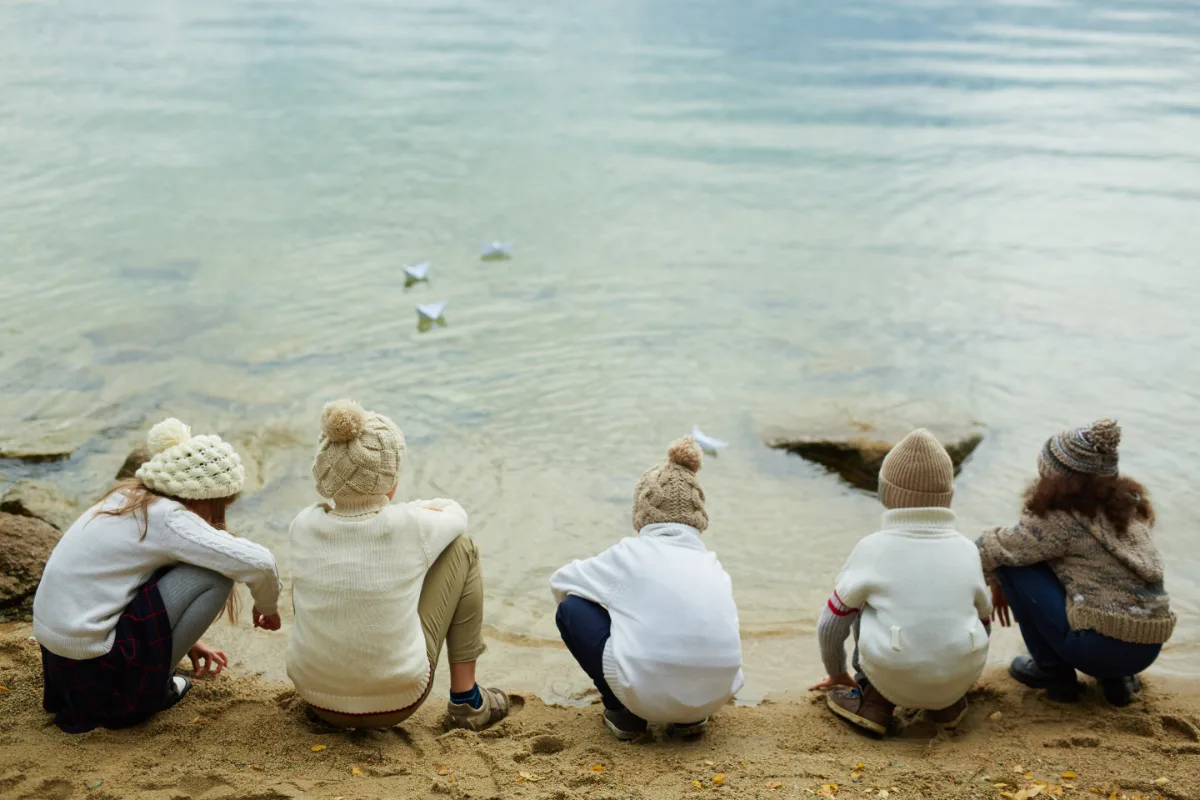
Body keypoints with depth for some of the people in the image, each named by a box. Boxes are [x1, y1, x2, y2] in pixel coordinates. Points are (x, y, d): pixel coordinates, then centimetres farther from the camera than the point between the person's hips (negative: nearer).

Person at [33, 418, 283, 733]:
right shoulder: (166, 518, -17)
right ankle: (145, 691, 1)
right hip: (93, 666, -9)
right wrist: (266, 607, -1)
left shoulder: (128, 499, 9)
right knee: (215, 574, -10)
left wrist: (188, 640, 25)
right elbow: (258, 563, -23)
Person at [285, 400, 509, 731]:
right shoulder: (409, 527, -19)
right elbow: (456, 514, 7)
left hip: (316, 696, 3)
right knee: (461, 548, 9)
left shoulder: (304, 527, -11)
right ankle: (466, 700, 16)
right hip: (397, 701, -3)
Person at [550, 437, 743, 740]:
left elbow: (559, 582, 22)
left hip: (647, 695, -5)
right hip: (716, 693, 5)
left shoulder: (630, 555, 6)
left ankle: (623, 713, 13)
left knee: (570, 609, 15)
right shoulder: (712, 565, 16)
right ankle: (691, 714, 18)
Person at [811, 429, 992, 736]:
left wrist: (836, 673, 24)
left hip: (891, 682, -2)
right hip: (961, 678, 3)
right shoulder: (967, 550, 2)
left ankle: (872, 700, 13)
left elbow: (830, 624, 4)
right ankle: (947, 705, 21)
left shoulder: (873, 548, -5)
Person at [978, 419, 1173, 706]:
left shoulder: (1060, 521, -10)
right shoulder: (1130, 506, 12)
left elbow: (993, 550, -2)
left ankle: (1053, 672, 10)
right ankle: (1117, 678, 17)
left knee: (1012, 564, 0)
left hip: (1099, 648, -8)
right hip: (1149, 649, 8)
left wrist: (997, 581, 21)